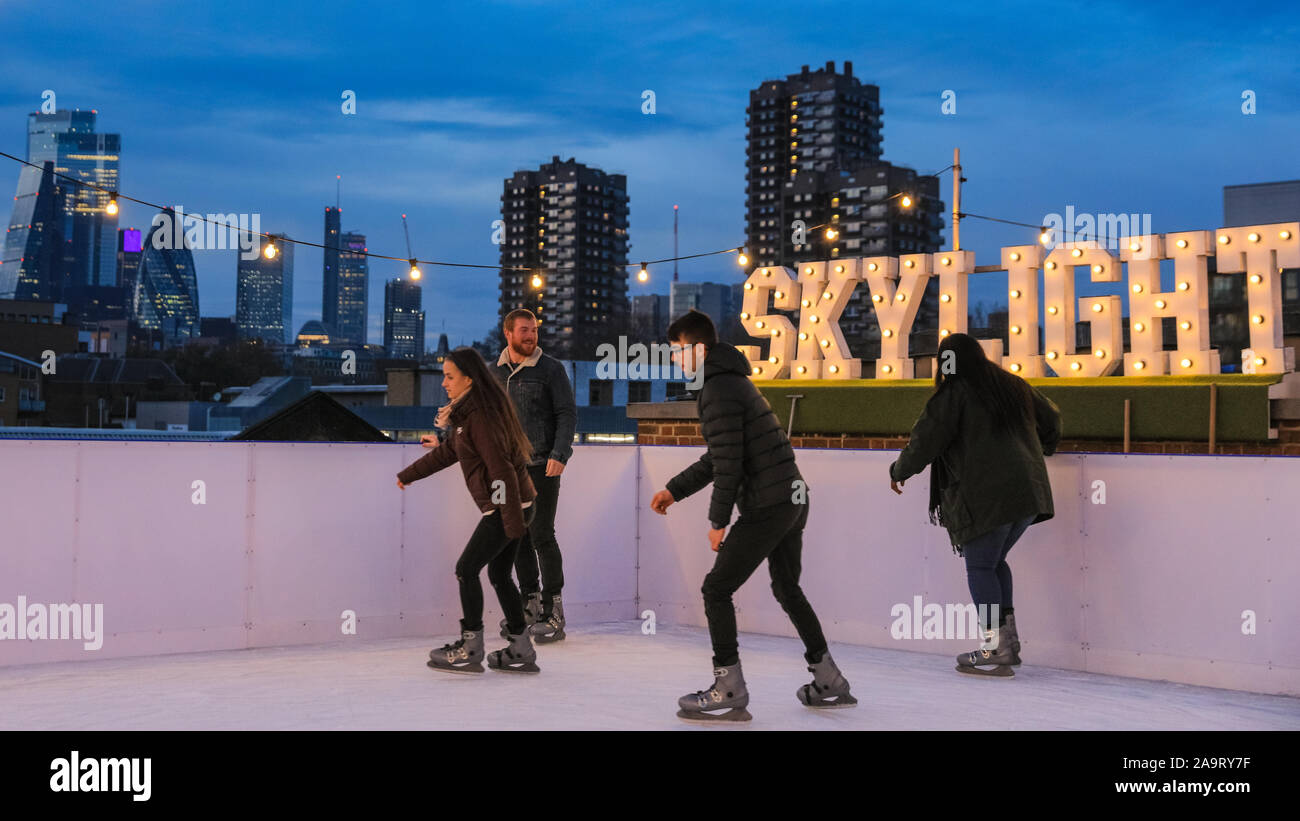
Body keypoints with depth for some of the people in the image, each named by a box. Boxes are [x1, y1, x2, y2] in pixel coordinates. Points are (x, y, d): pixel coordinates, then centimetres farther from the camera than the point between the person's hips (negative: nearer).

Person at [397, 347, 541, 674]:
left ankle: (471, 650, 5)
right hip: (514, 507, 10)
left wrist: (513, 523, -24)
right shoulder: (468, 413, 13)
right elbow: (449, 451, 28)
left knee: (467, 569, -2)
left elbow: (501, 469, -23)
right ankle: (521, 652, 17)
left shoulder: (480, 417, -18)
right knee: (499, 574, 14)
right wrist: (409, 474, 38)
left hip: (507, 508, -10)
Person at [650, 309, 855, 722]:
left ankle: (729, 692, -4)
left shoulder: (719, 389, -14)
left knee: (716, 589, -4)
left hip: (766, 507, -10)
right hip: (793, 499, 10)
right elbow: (716, 459, 25)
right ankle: (829, 683, 29)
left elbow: (728, 464, -19)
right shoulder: (732, 379, 19)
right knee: (787, 589, 22)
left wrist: (718, 521, -12)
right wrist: (674, 489, 23)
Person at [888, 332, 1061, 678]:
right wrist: (1042, 450, 47)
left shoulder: (953, 395, -5)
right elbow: (1051, 420, 27)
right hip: (1029, 492, 7)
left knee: (980, 568, 1)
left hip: (986, 497, -7)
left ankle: (996, 650, -3)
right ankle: (1008, 639, 17)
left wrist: (898, 471, 12)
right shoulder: (1014, 387, 15)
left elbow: (925, 442, -5)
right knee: (995, 561, 20)